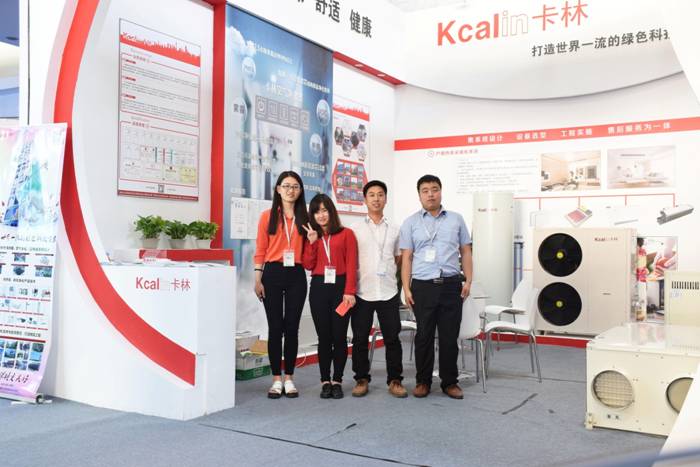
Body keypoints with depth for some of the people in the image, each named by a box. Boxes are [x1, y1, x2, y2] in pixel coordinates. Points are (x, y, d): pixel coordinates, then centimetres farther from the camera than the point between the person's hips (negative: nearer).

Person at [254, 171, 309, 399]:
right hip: (273, 274, -2)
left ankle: (289, 378, 16)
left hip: (297, 275, 2)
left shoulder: (304, 218, 9)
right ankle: (276, 379, 12)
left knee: (292, 327, 5)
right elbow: (260, 250, 1)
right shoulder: (268, 216, 3)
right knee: (275, 327, 2)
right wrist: (258, 279, -4)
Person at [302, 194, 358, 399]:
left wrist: (349, 292, -11)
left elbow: (351, 265, -3)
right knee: (324, 336, 4)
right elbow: (308, 265, 5)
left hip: (340, 287, -2)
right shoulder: (311, 236, 14)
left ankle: (337, 381, 12)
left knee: (339, 336, 0)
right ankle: (325, 381, 13)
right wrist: (312, 241, -5)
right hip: (319, 288, 3)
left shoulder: (346, 234, 3)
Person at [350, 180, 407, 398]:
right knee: (360, 338, 4)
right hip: (362, 291, -1)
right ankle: (361, 379, 16)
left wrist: (386, 271, 4)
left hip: (388, 292, 1)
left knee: (392, 337, 3)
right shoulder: (355, 229, 4)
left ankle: (394, 380, 13)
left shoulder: (394, 229, 10)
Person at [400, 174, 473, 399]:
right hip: (422, 286, -1)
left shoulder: (456, 219, 10)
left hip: (451, 285, 1)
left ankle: (449, 381, 17)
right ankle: (423, 381, 17)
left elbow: (465, 252, 12)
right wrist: (406, 288, -4)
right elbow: (406, 258, 3)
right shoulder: (410, 223, 6)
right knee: (424, 336, 5)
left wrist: (468, 280, 2)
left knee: (450, 336, 5)